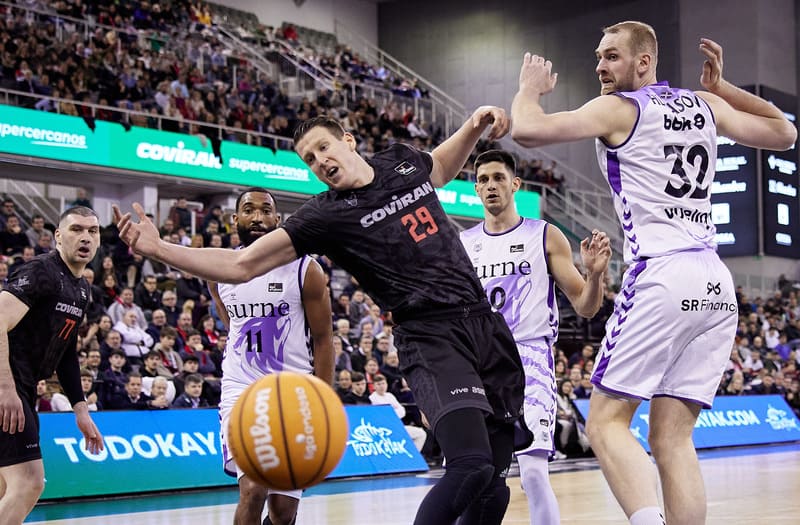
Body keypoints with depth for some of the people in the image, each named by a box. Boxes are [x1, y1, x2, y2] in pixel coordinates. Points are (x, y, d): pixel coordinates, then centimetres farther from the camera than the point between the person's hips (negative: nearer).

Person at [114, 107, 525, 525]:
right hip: (430, 337, -5)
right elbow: (241, 264, -7)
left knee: (492, 484, 4)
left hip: (487, 322, 5)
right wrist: (159, 249, -18)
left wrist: (476, 125, 21)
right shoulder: (326, 216, -4)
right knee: (470, 465, -26)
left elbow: (441, 168, 36)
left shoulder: (403, 161, 10)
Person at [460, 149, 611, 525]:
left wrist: (595, 273, -17)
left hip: (529, 357, -4)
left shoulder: (546, 237, 3)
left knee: (532, 469, -18)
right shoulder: (462, 244, 11)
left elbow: (585, 308, 2)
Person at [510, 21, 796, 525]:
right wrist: (722, 86, 34)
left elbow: (528, 129, -9)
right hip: (717, 286, 7)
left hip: (661, 276, -7)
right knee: (673, 439, 7)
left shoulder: (617, 109, 1)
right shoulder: (706, 105, 19)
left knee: (607, 421, -3)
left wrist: (531, 88, 12)